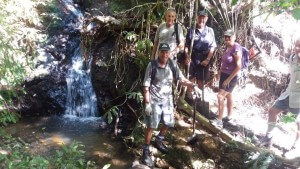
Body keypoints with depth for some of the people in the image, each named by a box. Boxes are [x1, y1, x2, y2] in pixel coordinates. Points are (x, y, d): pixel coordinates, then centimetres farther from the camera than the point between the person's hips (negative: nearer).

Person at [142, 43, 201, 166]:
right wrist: (147, 103, -17)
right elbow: (146, 86, -13)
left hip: (167, 100, 5)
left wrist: (193, 86, -15)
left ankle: (158, 141, 43)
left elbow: (182, 79, 2)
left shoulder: (173, 64, -4)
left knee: (168, 123, 16)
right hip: (154, 101, -5)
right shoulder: (152, 66, -15)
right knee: (151, 126, -3)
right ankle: (146, 151, 14)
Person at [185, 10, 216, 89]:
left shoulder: (210, 31, 3)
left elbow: (213, 47, 2)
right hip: (192, 58, -1)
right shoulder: (191, 30, 2)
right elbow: (186, 45, 2)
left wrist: (207, 59, -7)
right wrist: (187, 57, -11)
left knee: (201, 81, 10)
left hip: (204, 59, 1)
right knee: (191, 80, 1)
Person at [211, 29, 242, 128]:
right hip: (224, 75, 8)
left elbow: (238, 67, -21)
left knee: (220, 96, -12)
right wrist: (220, 74, 11)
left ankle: (219, 121, -6)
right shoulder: (227, 47, 6)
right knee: (228, 95, 17)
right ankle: (229, 117, 31)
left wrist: (228, 79, -20)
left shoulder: (236, 49, -19)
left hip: (231, 77, -8)